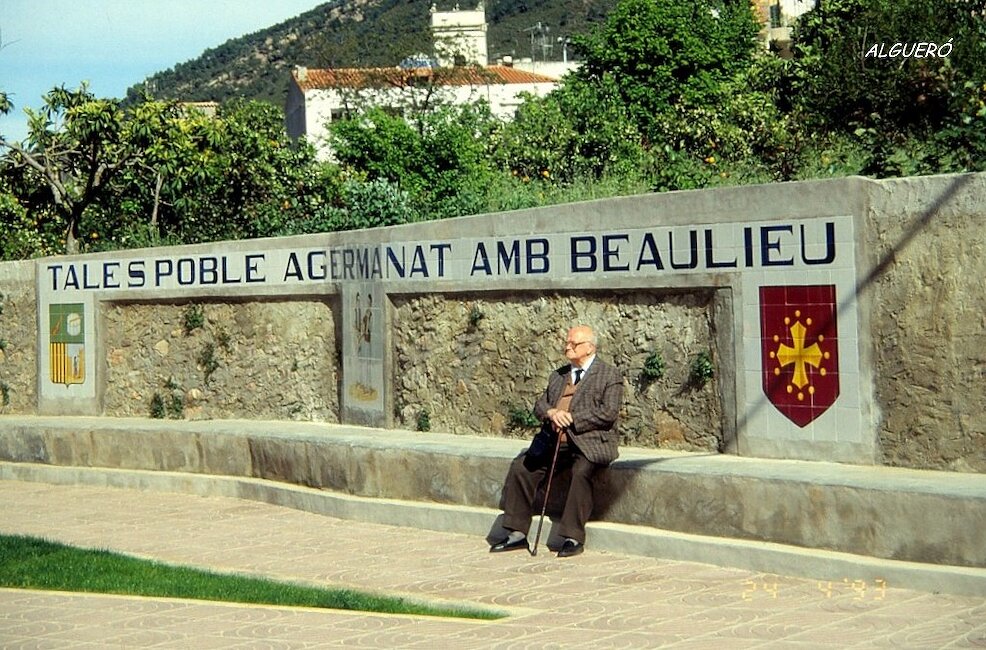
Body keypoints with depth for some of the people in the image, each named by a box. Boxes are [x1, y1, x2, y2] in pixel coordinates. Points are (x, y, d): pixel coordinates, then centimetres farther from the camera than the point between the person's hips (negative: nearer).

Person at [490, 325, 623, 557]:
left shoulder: (610, 375, 2)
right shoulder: (558, 376, 23)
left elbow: (608, 414, -10)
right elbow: (539, 405, 17)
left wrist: (572, 419, -15)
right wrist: (551, 413, -8)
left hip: (589, 443, -6)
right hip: (554, 441, 6)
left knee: (582, 471, -35)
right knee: (521, 466, -12)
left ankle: (574, 537, -27)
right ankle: (517, 534, -6)